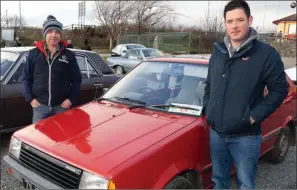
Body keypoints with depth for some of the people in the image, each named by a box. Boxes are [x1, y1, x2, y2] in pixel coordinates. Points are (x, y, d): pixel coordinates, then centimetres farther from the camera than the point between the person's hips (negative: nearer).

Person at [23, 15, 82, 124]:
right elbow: (26, 78, 8)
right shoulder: (34, 54, 4)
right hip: (40, 105, 1)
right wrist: (30, 98, -2)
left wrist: (71, 99, -5)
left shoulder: (69, 55, 2)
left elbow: (77, 79, 4)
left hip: (62, 105, 0)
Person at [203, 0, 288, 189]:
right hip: (216, 132, 5)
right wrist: (207, 108, 6)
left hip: (245, 136, -5)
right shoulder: (218, 52, 7)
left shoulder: (266, 53, -10)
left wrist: (255, 116, -15)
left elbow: (280, 89, -8)